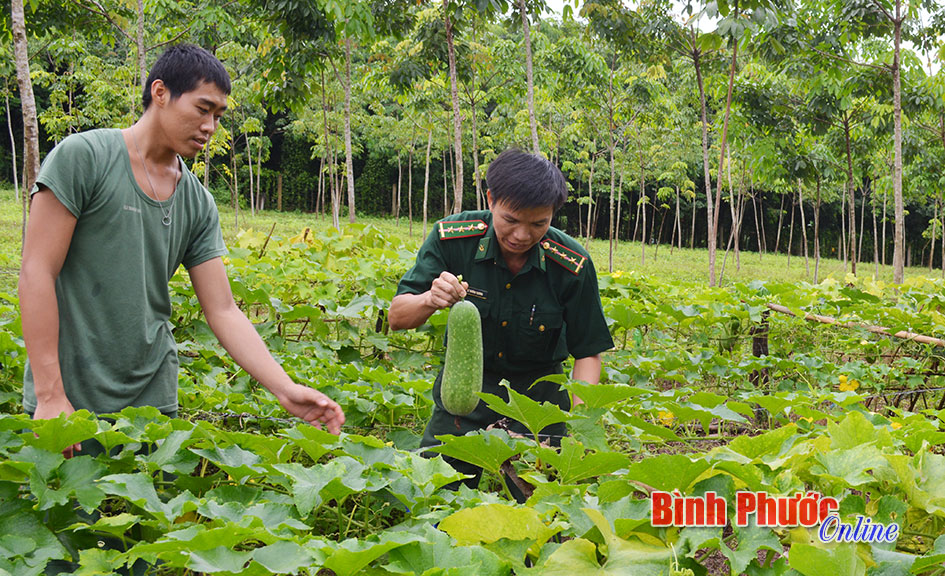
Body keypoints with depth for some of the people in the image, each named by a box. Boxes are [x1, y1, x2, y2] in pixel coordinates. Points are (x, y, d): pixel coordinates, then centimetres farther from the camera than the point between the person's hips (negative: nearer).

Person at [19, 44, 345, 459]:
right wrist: (50, 396, -16)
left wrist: (285, 388, -7)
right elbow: (36, 273, -11)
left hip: (153, 398, 5)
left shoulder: (198, 203, 7)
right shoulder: (81, 157, -8)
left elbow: (223, 312, 5)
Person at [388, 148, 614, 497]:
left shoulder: (573, 265, -19)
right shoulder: (453, 237, -18)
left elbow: (588, 352, -9)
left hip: (537, 393, 0)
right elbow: (396, 318, -13)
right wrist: (431, 300, -36)